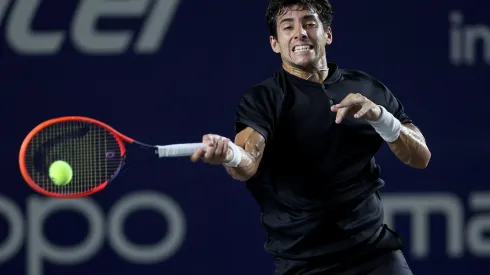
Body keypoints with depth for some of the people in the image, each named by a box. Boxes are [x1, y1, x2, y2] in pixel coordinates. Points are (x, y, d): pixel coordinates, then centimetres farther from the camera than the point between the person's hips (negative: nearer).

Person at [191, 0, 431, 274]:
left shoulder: (367, 88, 5)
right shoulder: (262, 98, -5)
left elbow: (421, 157, 1)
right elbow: (248, 162, -24)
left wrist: (379, 116, -17)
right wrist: (230, 154, -48)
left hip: (376, 251, 2)